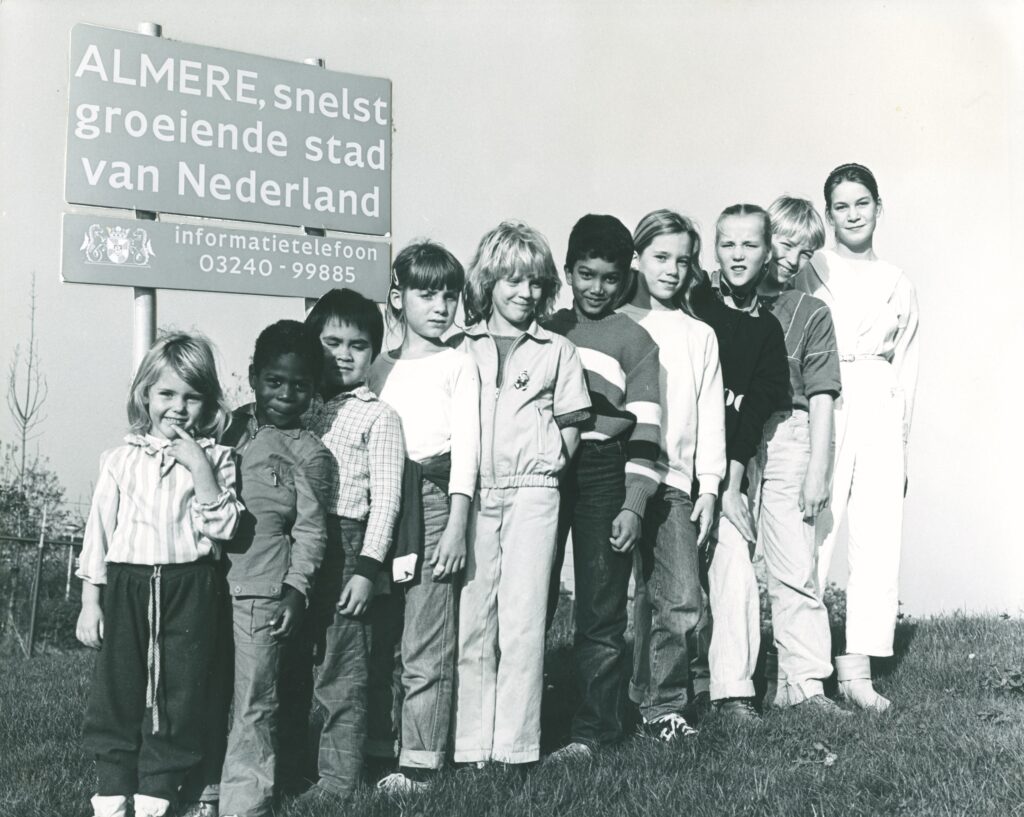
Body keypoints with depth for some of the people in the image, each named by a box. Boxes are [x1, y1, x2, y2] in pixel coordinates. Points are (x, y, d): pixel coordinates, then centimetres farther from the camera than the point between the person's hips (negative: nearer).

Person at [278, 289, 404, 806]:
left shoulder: (377, 415, -2)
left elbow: (385, 496, -6)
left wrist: (367, 568, -11)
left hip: (343, 546, -5)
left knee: (340, 668, 0)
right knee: (287, 664, 14)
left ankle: (338, 778, 13)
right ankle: (286, 767, 29)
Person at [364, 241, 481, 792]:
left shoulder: (457, 363, 4)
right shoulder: (380, 367, 14)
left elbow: (466, 444, -2)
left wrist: (457, 524, -10)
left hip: (433, 496, -4)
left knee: (426, 644, -4)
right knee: (373, 634, 9)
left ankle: (420, 762, 4)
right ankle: (374, 742, 23)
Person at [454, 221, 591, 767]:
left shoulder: (557, 351, 10)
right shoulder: (462, 347, 10)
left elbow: (570, 426, 12)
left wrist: (547, 460, -1)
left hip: (531, 494, -1)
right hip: (471, 492, 1)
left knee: (522, 618, -3)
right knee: (469, 616, 2)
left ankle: (515, 744, 5)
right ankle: (470, 742, 11)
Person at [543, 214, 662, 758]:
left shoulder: (635, 340, 4)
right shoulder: (545, 331, 14)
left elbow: (645, 431, -1)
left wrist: (633, 505, -8)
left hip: (603, 473, -3)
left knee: (601, 608, 1)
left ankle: (592, 728, 11)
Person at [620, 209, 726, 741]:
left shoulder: (700, 335, 15)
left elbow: (711, 415, 13)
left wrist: (709, 485, 7)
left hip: (673, 482, 3)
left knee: (682, 598, -5)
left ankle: (662, 704, 10)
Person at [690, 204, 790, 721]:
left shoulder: (766, 328, 8)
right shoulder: (689, 305, 1)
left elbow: (757, 408, 1)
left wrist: (732, 482, -9)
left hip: (729, 464, 3)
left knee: (735, 568, -4)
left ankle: (733, 688, 7)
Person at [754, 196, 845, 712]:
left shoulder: (812, 313, 9)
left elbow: (821, 399, 4)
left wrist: (818, 469, -3)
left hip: (788, 441, 0)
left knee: (795, 567, -3)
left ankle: (804, 682, 3)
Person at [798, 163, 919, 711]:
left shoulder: (898, 285, 18)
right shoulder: (809, 273, 7)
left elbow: (905, 367, 19)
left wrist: (902, 437, 12)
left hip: (880, 413, 4)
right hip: (821, 410, -3)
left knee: (879, 537, -2)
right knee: (813, 531, -11)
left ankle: (856, 667, 3)